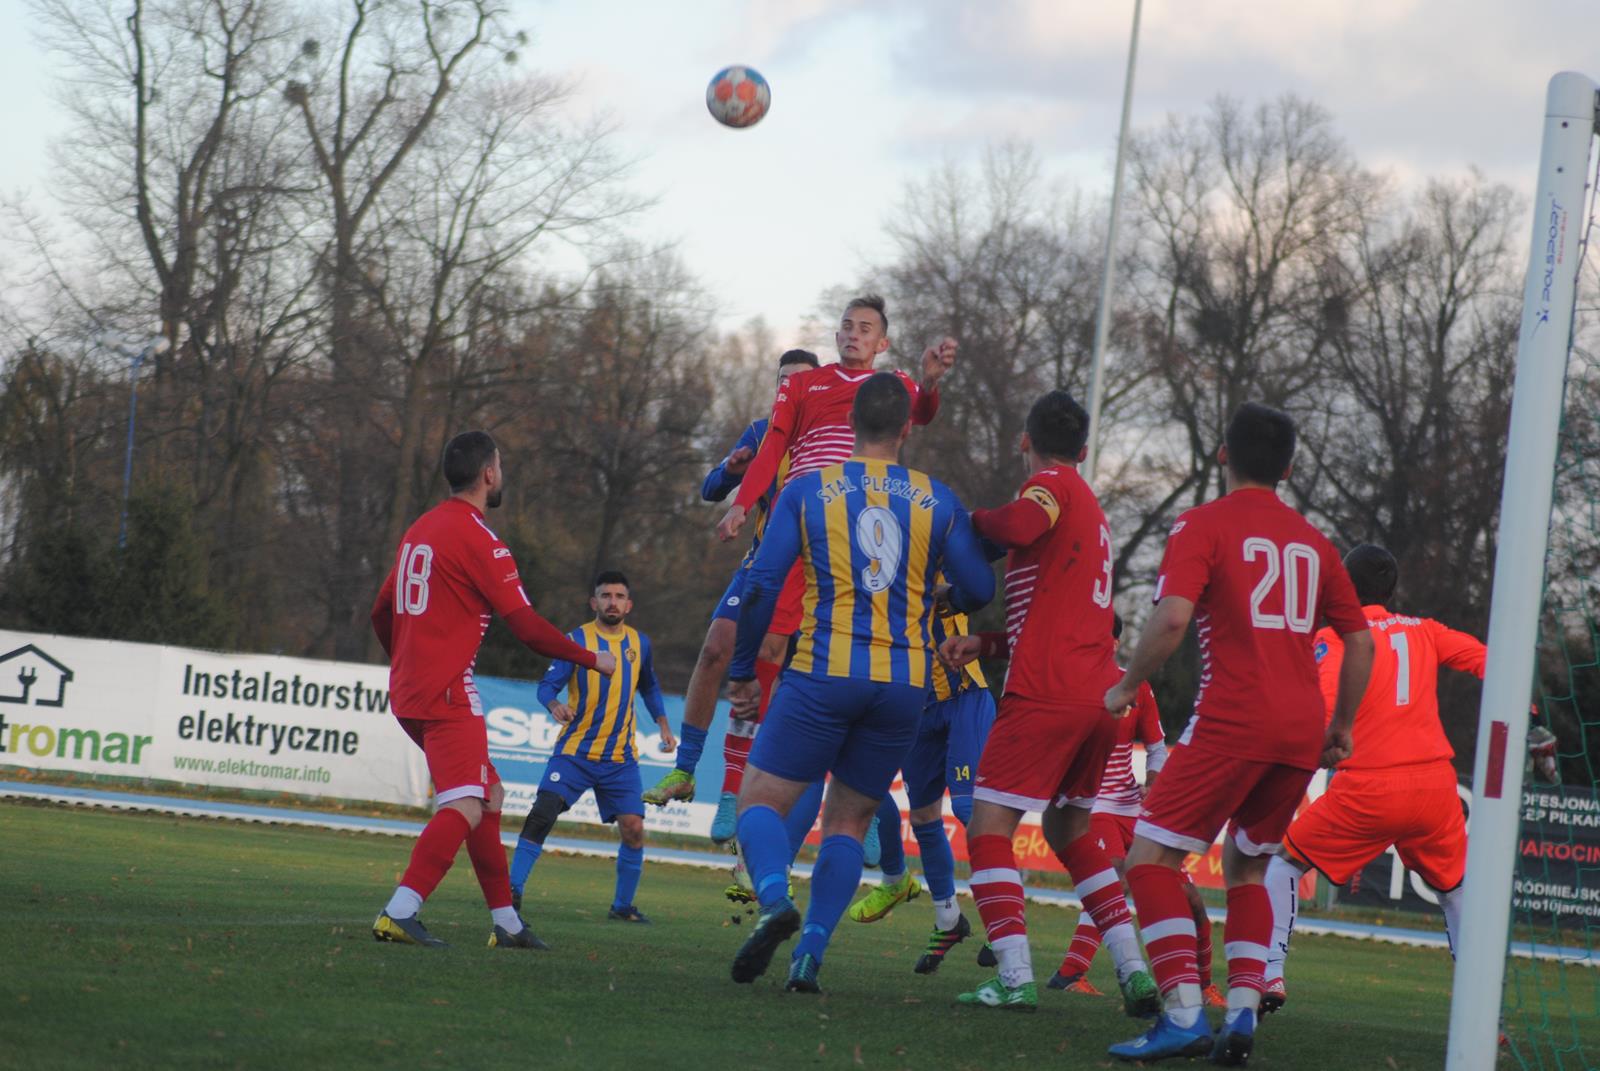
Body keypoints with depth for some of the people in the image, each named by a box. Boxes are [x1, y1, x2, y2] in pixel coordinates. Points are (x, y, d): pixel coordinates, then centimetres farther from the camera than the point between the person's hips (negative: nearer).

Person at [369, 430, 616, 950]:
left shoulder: (420, 529, 16)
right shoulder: (477, 538, -11)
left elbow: (381, 613, 25)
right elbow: (527, 627, -13)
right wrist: (592, 660, 0)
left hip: (409, 690, 10)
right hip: (447, 693, -10)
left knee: (489, 794, 19)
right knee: (465, 807, -19)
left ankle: (506, 922, 22)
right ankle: (399, 913, -33)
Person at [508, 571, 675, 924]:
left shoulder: (640, 643, 8)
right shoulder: (576, 640, -4)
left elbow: (649, 687, 24)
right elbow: (548, 684, -10)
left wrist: (663, 726, 15)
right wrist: (554, 705, -31)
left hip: (620, 758, 3)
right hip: (574, 750, -3)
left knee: (633, 828, -5)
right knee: (542, 813, -18)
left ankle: (622, 906, 12)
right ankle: (513, 890, -11)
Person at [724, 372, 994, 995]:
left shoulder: (807, 490, 3)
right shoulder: (937, 501, 7)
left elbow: (762, 586, 0)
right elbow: (978, 591, 7)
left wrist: (742, 671, 8)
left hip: (825, 671, -2)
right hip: (906, 683, 2)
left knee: (760, 800, 6)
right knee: (848, 821, 13)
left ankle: (775, 899, -24)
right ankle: (810, 954, -1)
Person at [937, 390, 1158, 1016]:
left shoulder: (1051, 484, -2)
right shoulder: (1091, 511, 25)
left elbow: (1021, 526, -27)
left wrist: (977, 519, -5)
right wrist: (984, 644, 18)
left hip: (1046, 694, -9)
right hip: (1101, 693, 9)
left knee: (989, 826, -6)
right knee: (1068, 831, 21)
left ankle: (1015, 979, -18)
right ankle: (1135, 970, 13)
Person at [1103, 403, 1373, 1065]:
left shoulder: (1203, 525, -1)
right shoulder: (1312, 540, 16)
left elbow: (1173, 617, -16)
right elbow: (1359, 641, 18)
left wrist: (1127, 687, -2)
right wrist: (1341, 727, 28)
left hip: (1233, 722, -6)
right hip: (1302, 731, 6)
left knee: (1152, 858, -1)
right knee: (1245, 868, 21)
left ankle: (1185, 1016, -16)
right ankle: (1242, 1014, 5)